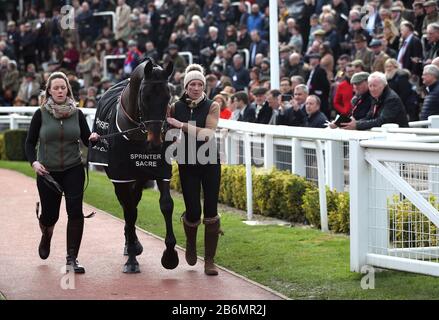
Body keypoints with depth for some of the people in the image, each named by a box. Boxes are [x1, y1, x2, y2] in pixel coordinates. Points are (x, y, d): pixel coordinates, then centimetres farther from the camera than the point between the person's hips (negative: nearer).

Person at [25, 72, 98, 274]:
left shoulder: (77, 114, 1)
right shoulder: (41, 114, -3)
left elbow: (87, 141, 4)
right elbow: (30, 142, 2)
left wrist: (94, 139, -19)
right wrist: (33, 162, -15)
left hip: (73, 170, 0)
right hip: (47, 173, 0)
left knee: (75, 211, -15)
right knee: (50, 214, 8)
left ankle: (72, 259, -6)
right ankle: (46, 236, 46)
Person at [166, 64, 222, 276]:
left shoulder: (212, 107, -4)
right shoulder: (176, 108, 2)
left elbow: (208, 133, -19)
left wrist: (181, 125, -22)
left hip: (210, 163, -1)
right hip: (187, 165, 1)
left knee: (211, 211, -4)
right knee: (193, 212, -2)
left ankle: (209, 261, 4)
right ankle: (191, 243, 32)